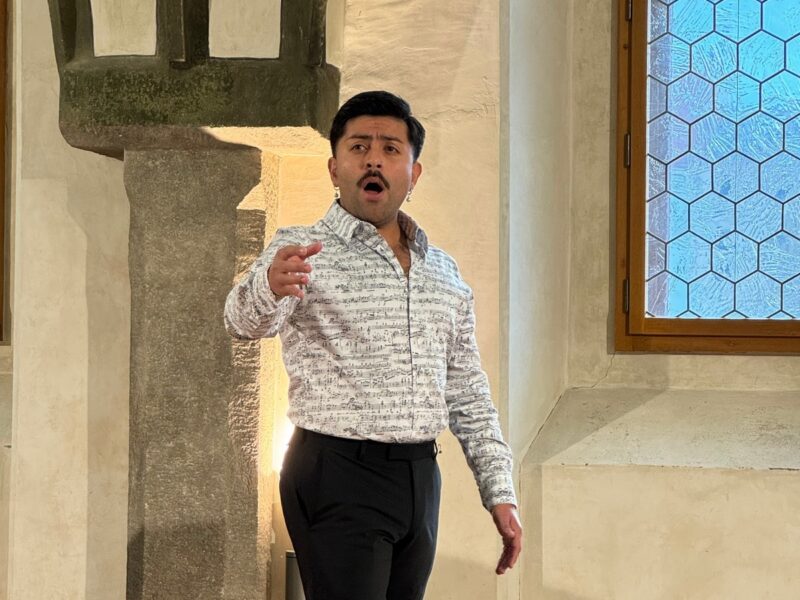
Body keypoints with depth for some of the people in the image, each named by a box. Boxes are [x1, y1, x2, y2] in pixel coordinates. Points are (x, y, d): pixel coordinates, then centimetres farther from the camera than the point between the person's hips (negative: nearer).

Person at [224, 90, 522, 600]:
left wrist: (499, 492, 11)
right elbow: (246, 318, -25)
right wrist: (269, 287, -48)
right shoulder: (301, 251, -4)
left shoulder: (445, 272, 14)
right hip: (338, 480, -6)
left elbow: (469, 394, 18)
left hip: (421, 479, 6)